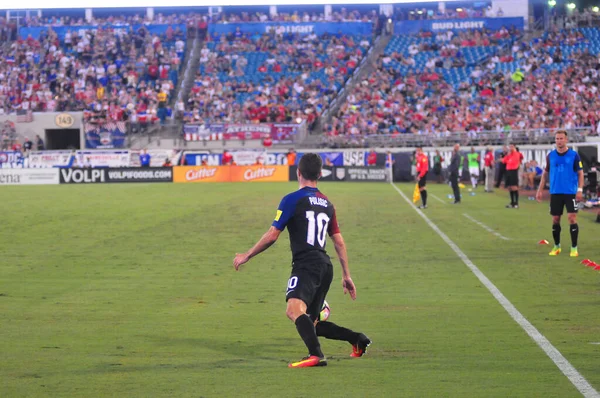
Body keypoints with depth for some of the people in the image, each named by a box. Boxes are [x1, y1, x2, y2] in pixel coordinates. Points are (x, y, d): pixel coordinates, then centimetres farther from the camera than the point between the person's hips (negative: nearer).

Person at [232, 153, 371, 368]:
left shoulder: (292, 200, -3)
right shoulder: (327, 203, 18)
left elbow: (272, 236, -5)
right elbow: (339, 242, 20)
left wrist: (247, 255, 7)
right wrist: (346, 275, 25)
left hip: (306, 266, -8)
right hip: (325, 267, 8)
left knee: (294, 310, -28)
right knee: (310, 323, 20)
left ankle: (316, 355, -49)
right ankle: (357, 339, 16)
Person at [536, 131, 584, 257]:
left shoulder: (574, 155, -3)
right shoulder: (551, 156, 6)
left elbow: (580, 173, -1)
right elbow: (545, 173, 13)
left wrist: (580, 190, -10)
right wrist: (540, 190, 7)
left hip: (570, 193, -3)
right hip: (555, 193, 3)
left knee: (572, 218, -9)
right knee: (555, 219, 7)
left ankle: (574, 248, -1)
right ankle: (556, 246, 21)